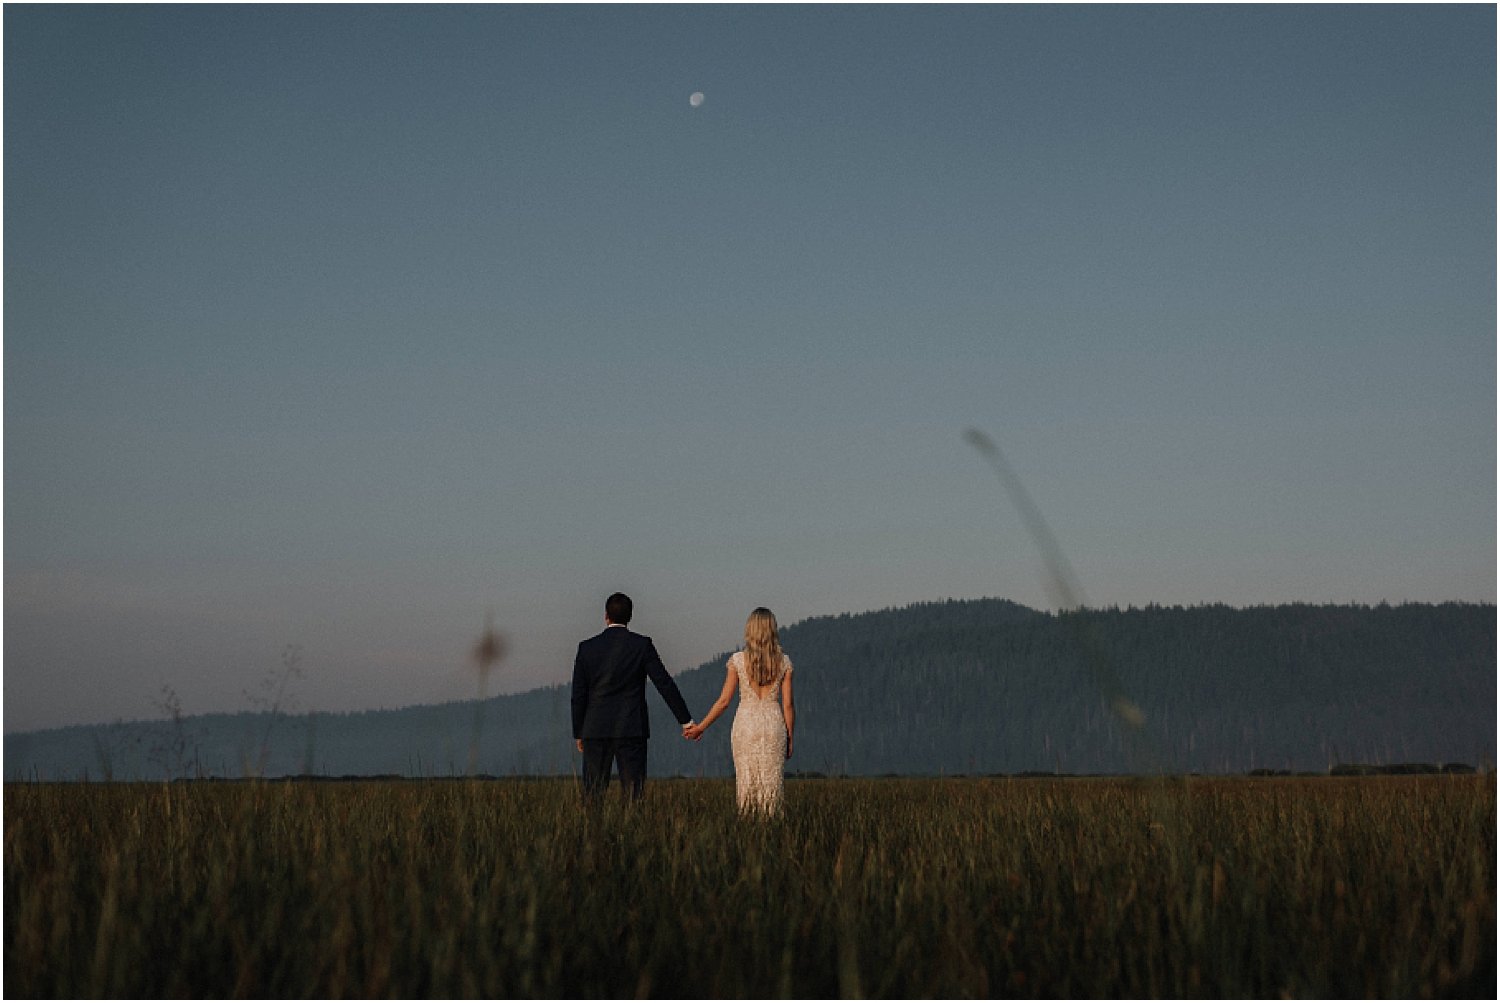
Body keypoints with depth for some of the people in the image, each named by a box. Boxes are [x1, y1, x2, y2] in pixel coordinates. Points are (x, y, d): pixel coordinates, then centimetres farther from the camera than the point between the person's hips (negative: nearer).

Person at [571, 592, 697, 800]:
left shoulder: (587, 647, 2)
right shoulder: (642, 645, -2)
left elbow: (578, 694, 5)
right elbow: (665, 684, -3)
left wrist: (578, 733, 13)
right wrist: (686, 720, 1)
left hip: (596, 730, 1)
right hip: (631, 729, -1)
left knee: (593, 794, 4)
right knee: (634, 793, 0)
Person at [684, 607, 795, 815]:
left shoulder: (738, 660, -4)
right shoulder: (783, 662, -1)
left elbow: (724, 700, -3)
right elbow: (788, 704, -1)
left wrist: (701, 727, 8)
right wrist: (790, 739, 8)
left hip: (745, 722, -1)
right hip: (774, 724, 1)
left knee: (746, 779, 6)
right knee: (772, 780, 5)